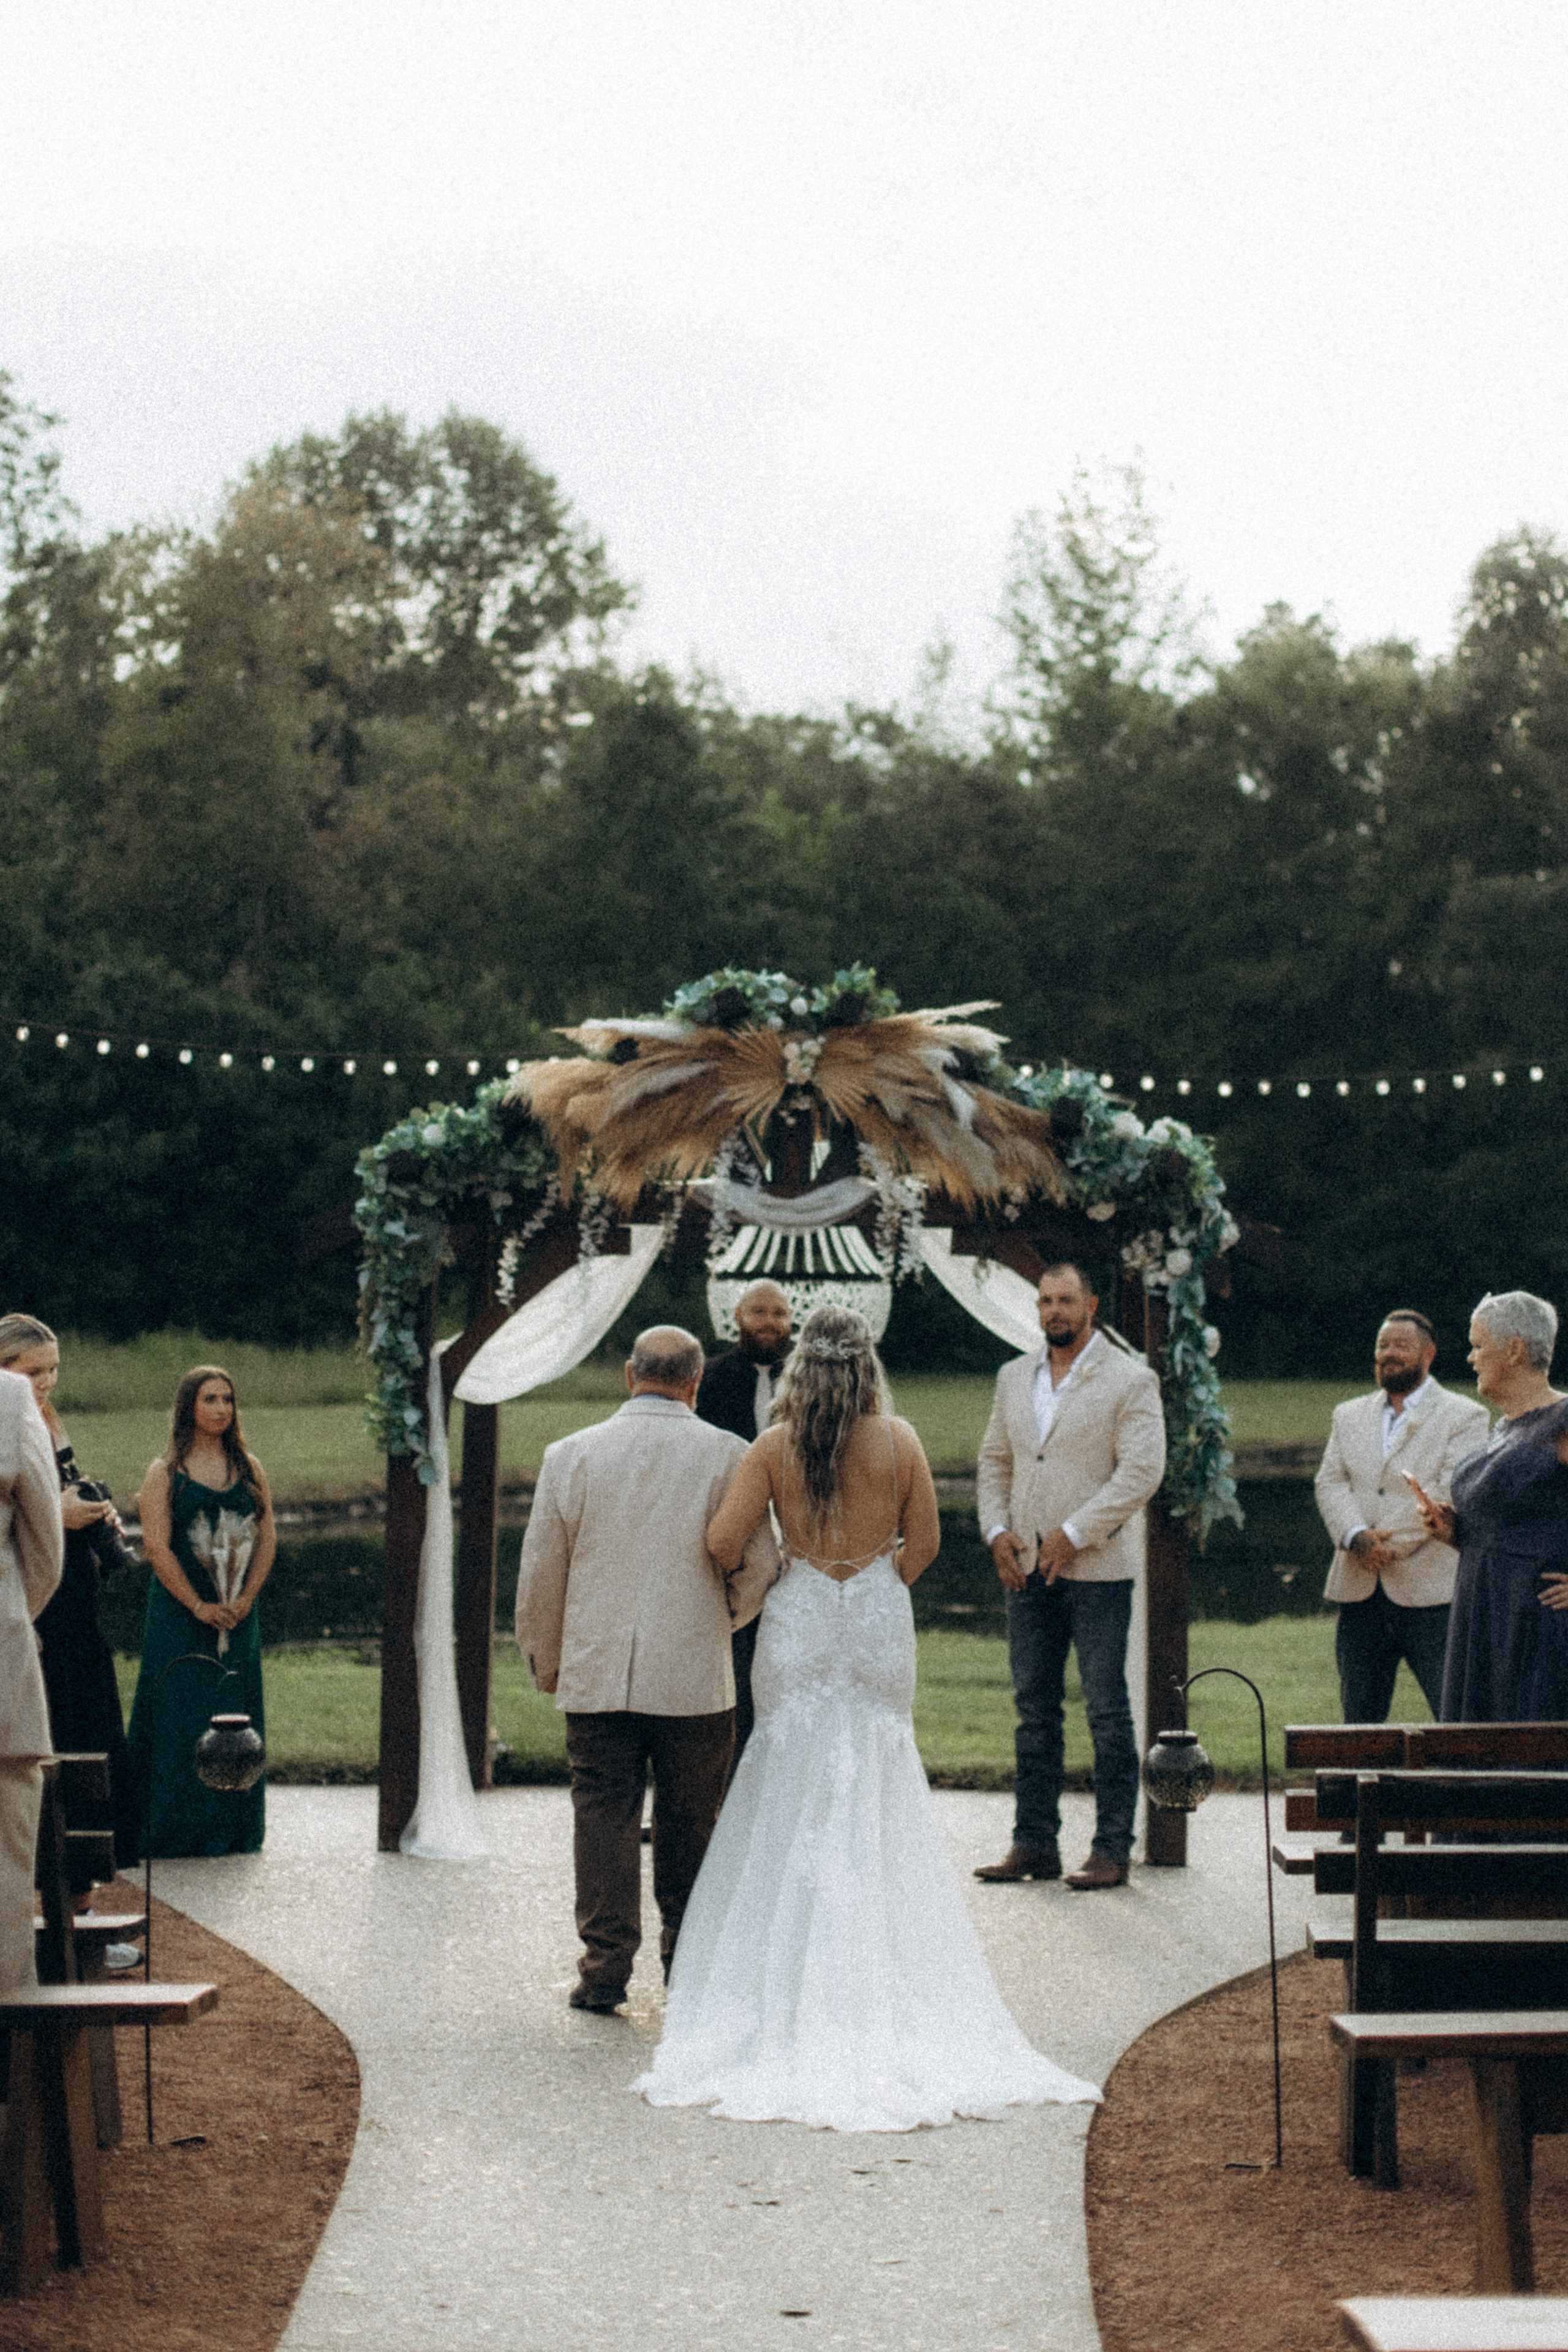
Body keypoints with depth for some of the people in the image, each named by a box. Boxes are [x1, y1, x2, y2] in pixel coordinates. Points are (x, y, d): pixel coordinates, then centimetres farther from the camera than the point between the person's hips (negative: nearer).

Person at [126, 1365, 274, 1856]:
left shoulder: (249, 1469, 10)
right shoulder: (165, 1474, -2)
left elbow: (267, 1536, 7)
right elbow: (156, 1546, -9)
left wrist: (245, 1598, -6)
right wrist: (199, 1606, -14)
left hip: (238, 1617, 4)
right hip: (180, 1614, -4)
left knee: (237, 1719, 4)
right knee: (182, 1720, -5)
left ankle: (235, 1831, 9)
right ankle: (177, 1831, 1)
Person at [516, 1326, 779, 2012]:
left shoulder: (570, 1455, 1)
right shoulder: (727, 1455, -3)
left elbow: (539, 1576, 6)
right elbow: (762, 1563, -2)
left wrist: (546, 1664, 20)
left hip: (597, 1676, 0)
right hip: (696, 1676, 0)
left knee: (604, 1815, 4)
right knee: (689, 1823, 11)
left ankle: (605, 1968, 0)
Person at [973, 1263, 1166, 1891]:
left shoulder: (1130, 1380, -4)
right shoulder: (1015, 1378, 14)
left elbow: (1142, 1471, -12)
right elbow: (994, 1459, 19)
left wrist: (1073, 1535, -16)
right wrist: (997, 1530, 2)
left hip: (1097, 1568, -6)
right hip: (1026, 1567, 6)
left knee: (1107, 1710, -3)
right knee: (1034, 1709, 9)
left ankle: (1112, 1850, 2)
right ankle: (1034, 1844, 14)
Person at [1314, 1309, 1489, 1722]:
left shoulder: (1464, 1416, 2)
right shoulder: (1349, 1416, 18)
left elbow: (1451, 1494, -9)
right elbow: (1330, 1484, 6)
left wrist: (1391, 1545, -15)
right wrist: (1357, 1537, -13)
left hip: (1430, 1594, -5)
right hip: (1360, 1594, 5)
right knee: (1359, 1723, 8)